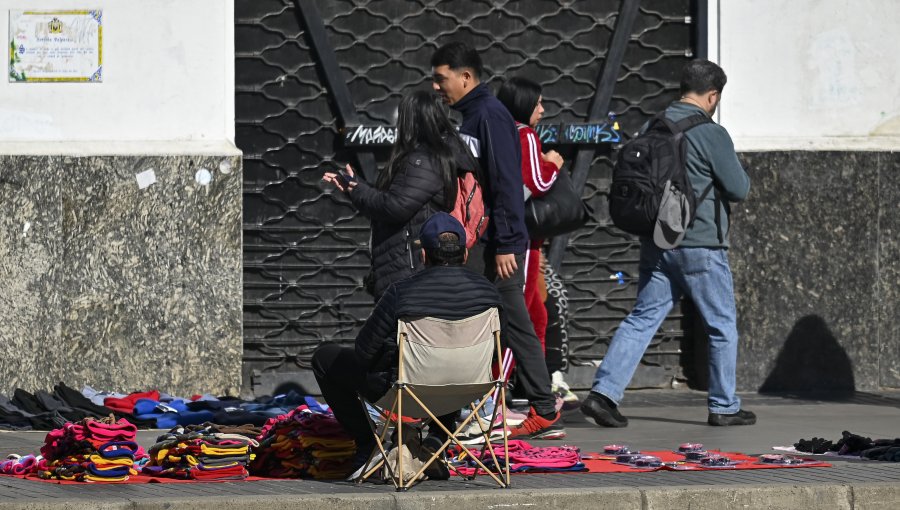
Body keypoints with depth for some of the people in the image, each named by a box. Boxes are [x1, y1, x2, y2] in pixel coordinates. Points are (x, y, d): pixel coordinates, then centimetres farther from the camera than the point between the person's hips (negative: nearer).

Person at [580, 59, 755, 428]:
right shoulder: (711, 134, -13)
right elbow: (739, 189, -8)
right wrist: (737, 174, 13)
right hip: (701, 245, -6)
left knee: (642, 318, 6)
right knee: (722, 325, 8)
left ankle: (604, 392, -7)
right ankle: (724, 407, 14)